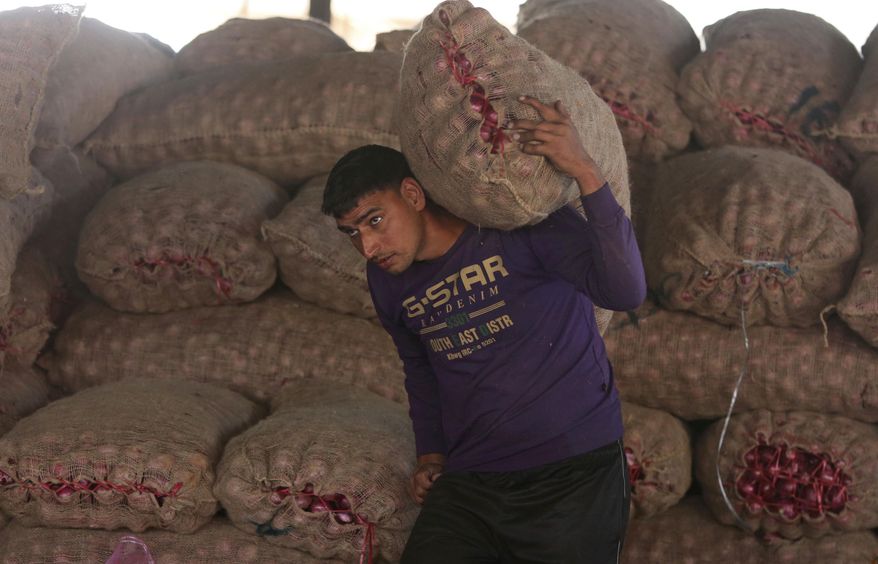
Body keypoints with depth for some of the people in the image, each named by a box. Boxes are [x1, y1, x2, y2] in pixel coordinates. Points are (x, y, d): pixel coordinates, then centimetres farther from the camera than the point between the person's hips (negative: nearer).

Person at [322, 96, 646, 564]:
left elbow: (625, 292, -25)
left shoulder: (515, 223, -12)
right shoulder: (388, 282, 7)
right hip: (468, 484, 5)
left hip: (573, 473, -5)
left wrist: (584, 171, -34)